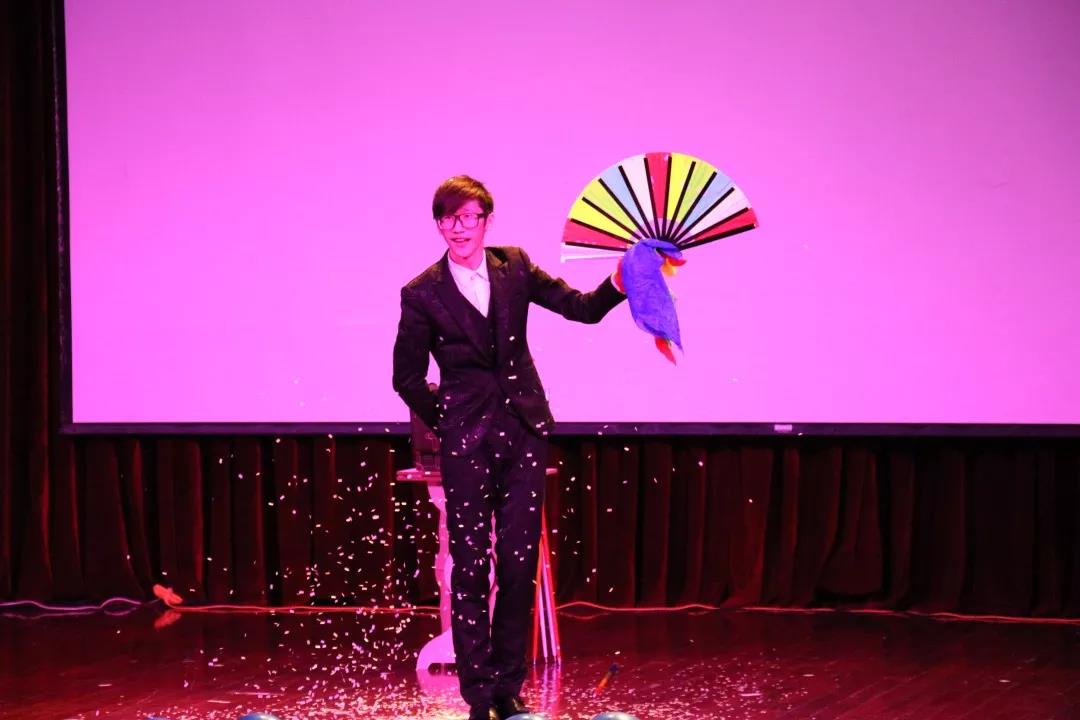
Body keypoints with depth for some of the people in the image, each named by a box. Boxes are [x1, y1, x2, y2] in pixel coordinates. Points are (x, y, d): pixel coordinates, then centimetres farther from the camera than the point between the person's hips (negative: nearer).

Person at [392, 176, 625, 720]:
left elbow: (583, 308, 3)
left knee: (520, 564, 5)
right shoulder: (422, 294, -2)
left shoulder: (514, 267, 5)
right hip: (467, 442, -3)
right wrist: (447, 421, 5)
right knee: (470, 568, -1)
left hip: (523, 430, 3)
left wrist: (620, 282, -14)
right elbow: (407, 378, 5)